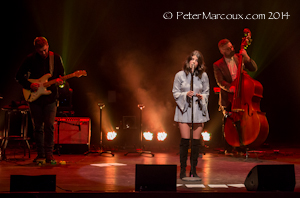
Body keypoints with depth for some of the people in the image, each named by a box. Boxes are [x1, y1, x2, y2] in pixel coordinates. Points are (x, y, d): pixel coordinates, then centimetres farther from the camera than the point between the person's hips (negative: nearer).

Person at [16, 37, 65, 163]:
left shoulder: (56, 58, 2)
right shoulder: (30, 59, -1)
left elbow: (62, 75, 9)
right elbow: (19, 76, 4)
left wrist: (59, 81, -14)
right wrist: (29, 85, -11)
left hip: (50, 97, -1)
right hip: (34, 97, 1)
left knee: (49, 125, -9)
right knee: (37, 127, 7)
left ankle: (49, 154, -4)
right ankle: (40, 154, 17)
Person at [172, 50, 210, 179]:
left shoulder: (203, 76, 5)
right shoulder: (180, 75, 0)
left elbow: (207, 92, 12)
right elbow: (175, 93, 2)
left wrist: (202, 97, -10)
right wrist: (186, 95, -16)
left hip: (198, 110, 2)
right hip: (184, 110, -2)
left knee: (196, 141, 1)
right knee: (185, 140, -7)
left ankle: (193, 170, 11)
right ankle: (183, 170, 4)